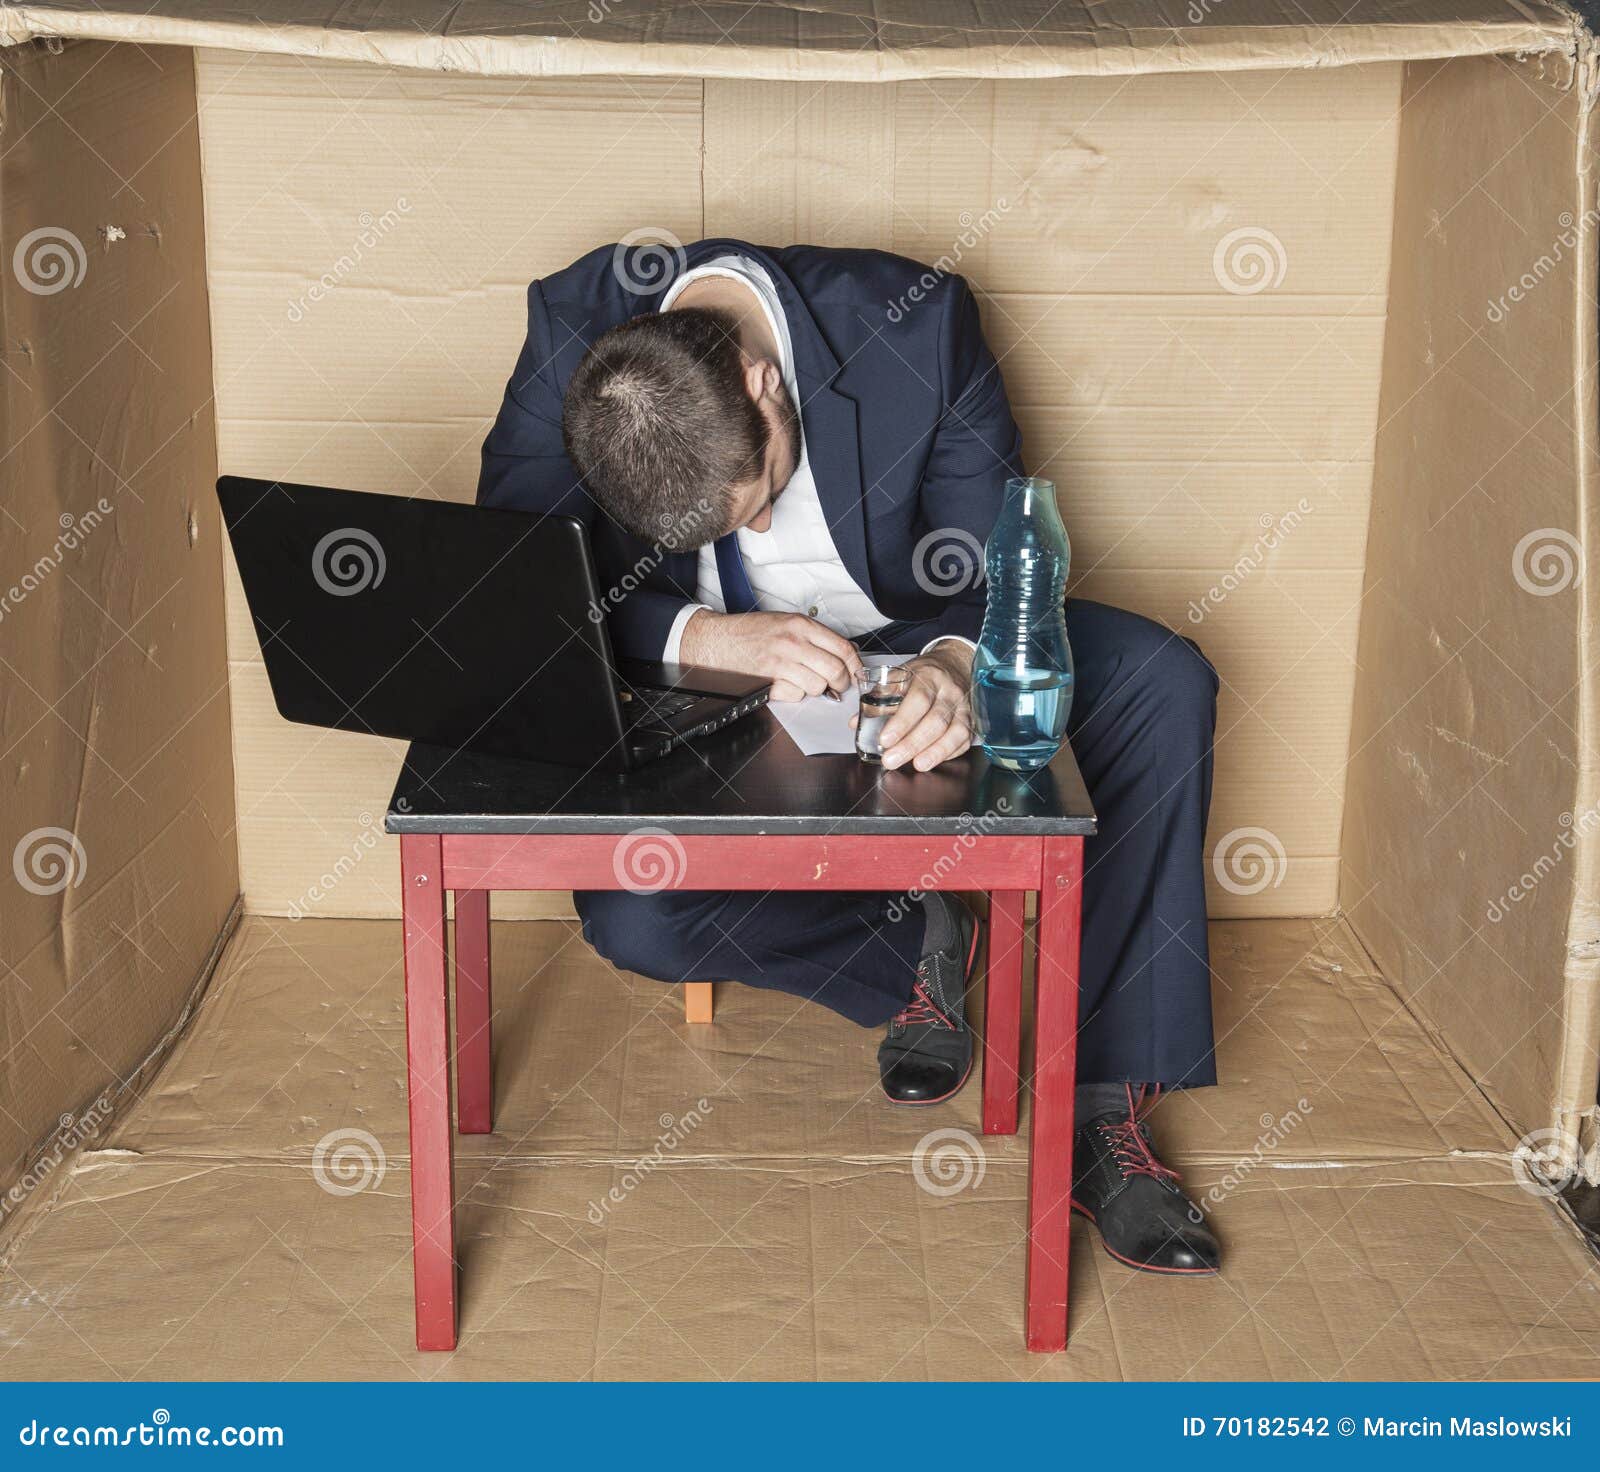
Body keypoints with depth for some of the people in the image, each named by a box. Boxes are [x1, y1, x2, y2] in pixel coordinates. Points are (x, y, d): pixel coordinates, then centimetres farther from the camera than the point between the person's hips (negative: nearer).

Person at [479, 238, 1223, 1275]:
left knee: (1165, 683, -24)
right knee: (631, 918, -27)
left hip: (900, 644, 0)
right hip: (701, 678, 0)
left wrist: (957, 663, -42)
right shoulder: (574, 329, -22)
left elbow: (1000, 569, -18)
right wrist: (711, 638, -37)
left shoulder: (916, 320, -24)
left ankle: (1107, 1105, -19)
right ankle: (913, 944, 1)